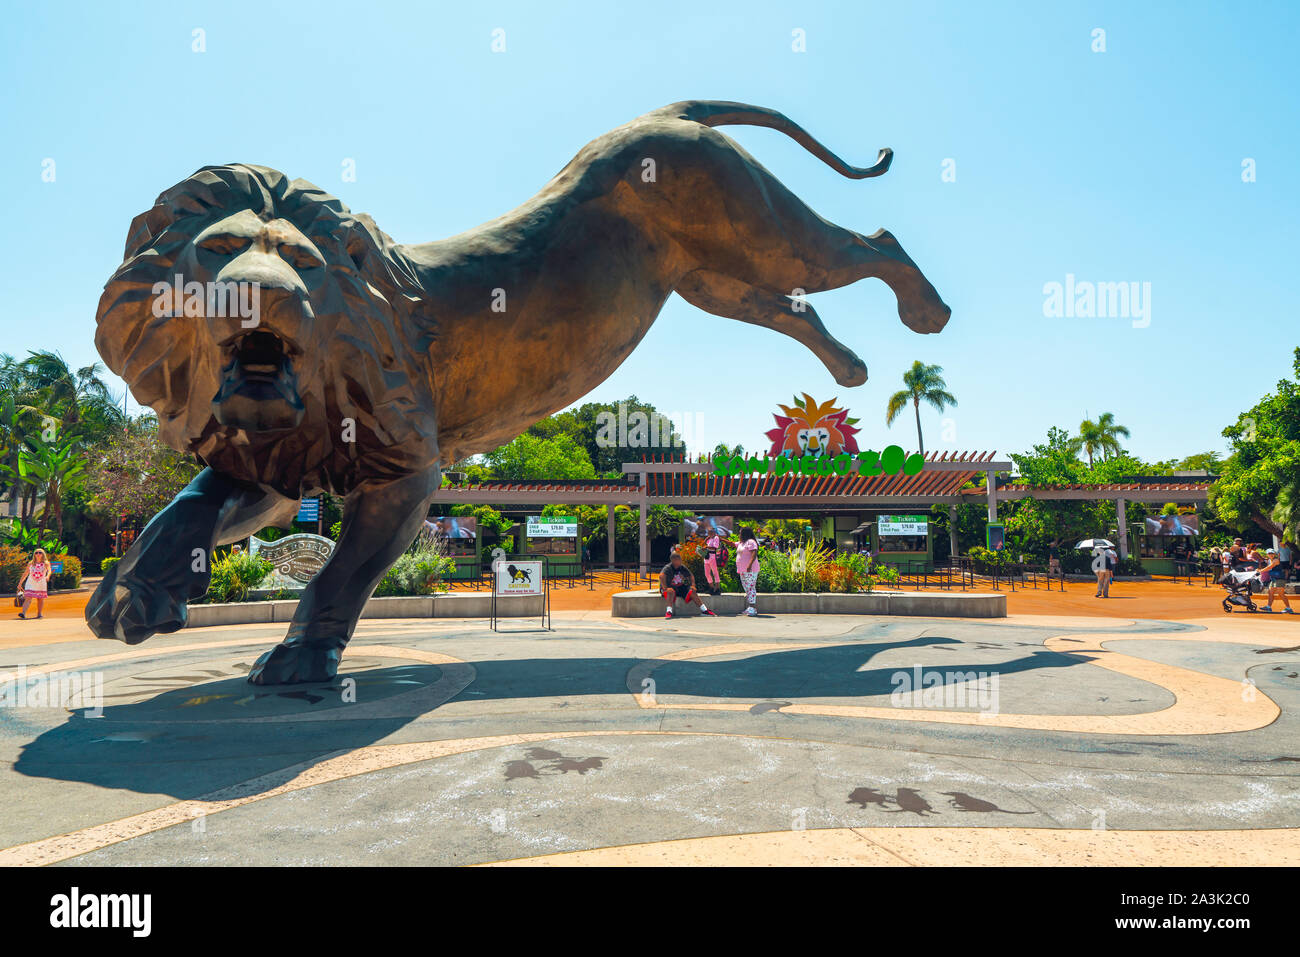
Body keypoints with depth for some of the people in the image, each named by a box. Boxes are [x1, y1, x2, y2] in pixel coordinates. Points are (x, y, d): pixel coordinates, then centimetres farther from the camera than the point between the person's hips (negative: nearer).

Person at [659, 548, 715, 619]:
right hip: (669, 587, -6)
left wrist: (693, 585, 1)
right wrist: (665, 588, -41)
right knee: (671, 591, -38)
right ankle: (669, 611, -45)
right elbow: (661, 576, -35)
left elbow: (691, 576, 15)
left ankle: (704, 610, -6)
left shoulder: (682, 568, 3)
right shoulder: (668, 568, -17)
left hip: (680, 587, 6)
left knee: (692, 592, -12)